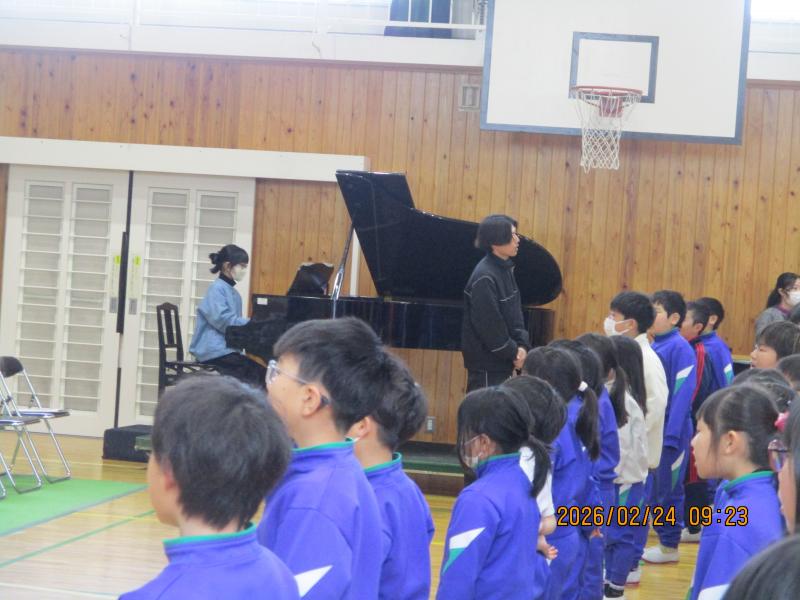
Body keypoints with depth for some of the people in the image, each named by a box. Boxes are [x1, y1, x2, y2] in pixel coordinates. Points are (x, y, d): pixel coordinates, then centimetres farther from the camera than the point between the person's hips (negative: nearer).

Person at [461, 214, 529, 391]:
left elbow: (515, 311, 10)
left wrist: (522, 345, -3)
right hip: (486, 363, -9)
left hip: (502, 359, 9)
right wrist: (513, 353, -11)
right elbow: (488, 325, -21)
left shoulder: (505, 269, 8)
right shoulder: (484, 278, -21)